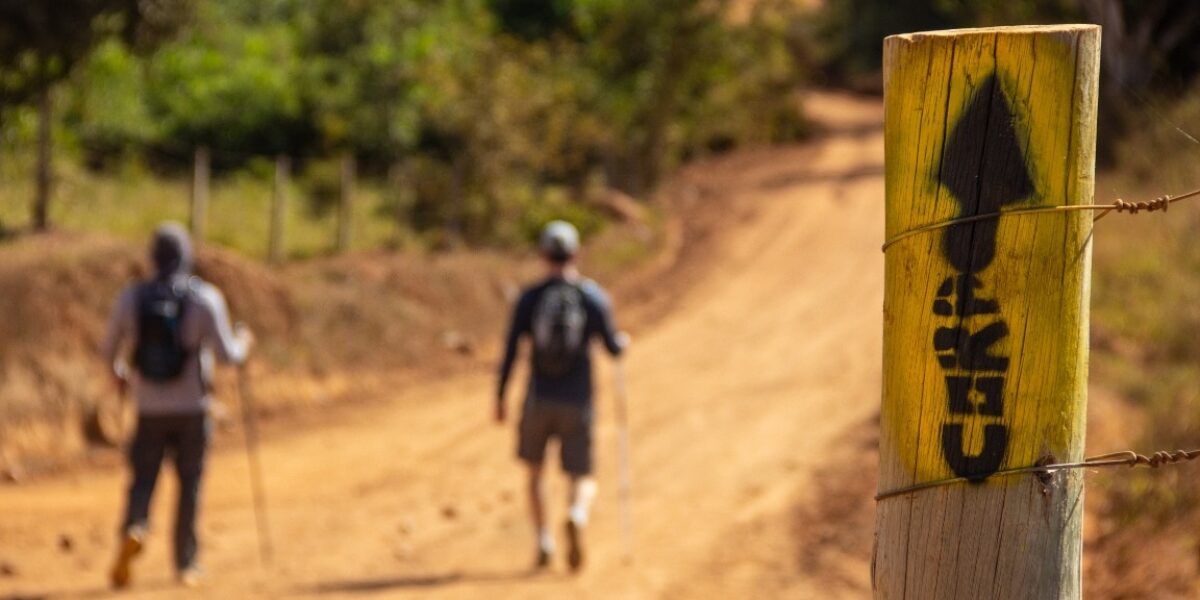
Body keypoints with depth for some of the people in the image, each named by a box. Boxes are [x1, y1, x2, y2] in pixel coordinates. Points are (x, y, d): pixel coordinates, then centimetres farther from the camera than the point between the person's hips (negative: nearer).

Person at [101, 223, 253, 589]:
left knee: (143, 479, 8)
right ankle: (186, 564, 15)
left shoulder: (131, 298, -4)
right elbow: (227, 353, -11)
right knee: (189, 483, 11)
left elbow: (110, 349, 6)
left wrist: (118, 373, 28)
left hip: (150, 409, 1)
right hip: (192, 408, -1)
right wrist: (243, 343, 13)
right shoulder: (205, 298, -10)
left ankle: (133, 528, -22)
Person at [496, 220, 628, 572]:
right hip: (578, 403, -1)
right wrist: (623, 342, 24)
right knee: (583, 481, 7)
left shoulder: (529, 298, -2)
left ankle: (544, 541, 10)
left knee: (535, 470, 23)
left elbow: (511, 350, -4)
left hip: (538, 400, 1)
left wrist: (500, 398, 5)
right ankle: (577, 516, -28)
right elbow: (613, 348, -1)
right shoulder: (594, 297, -2)